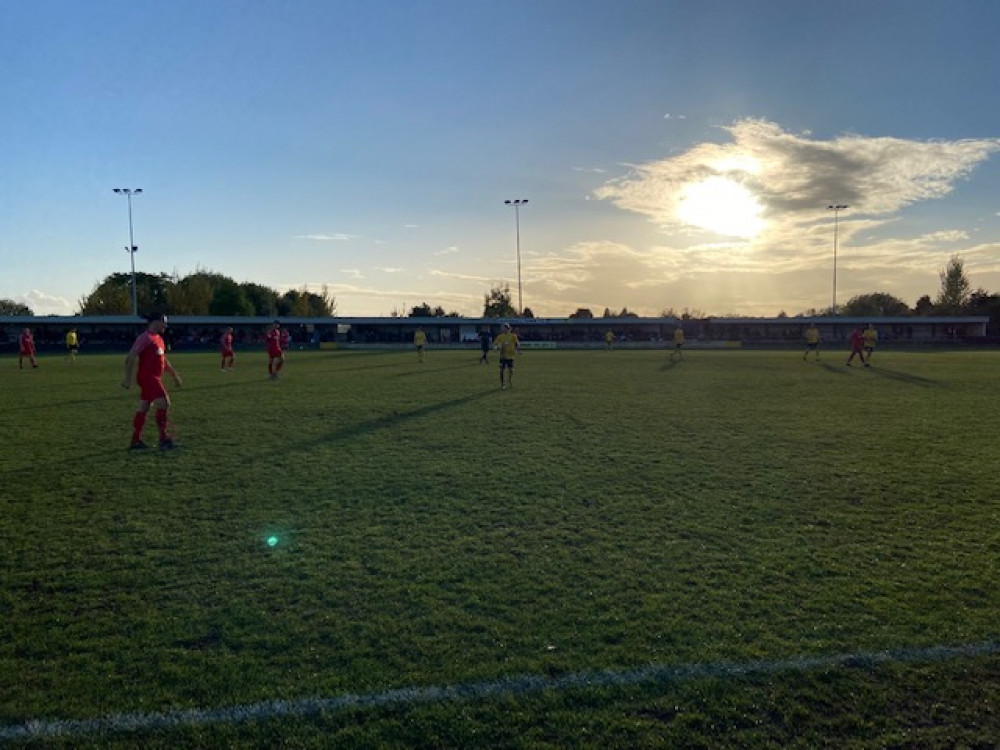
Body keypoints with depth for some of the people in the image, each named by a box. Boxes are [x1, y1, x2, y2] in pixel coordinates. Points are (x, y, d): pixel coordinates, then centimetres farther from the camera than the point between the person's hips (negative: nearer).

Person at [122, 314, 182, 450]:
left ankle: (135, 441, 18)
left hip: (155, 378, 10)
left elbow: (163, 360, 27)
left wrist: (174, 375, 25)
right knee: (164, 403, -15)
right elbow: (130, 358, -16)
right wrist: (128, 379, -20)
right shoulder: (145, 337, -12)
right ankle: (164, 439, -10)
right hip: (147, 377, -10)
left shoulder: (158, 338, 17)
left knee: (143, 408, 12)